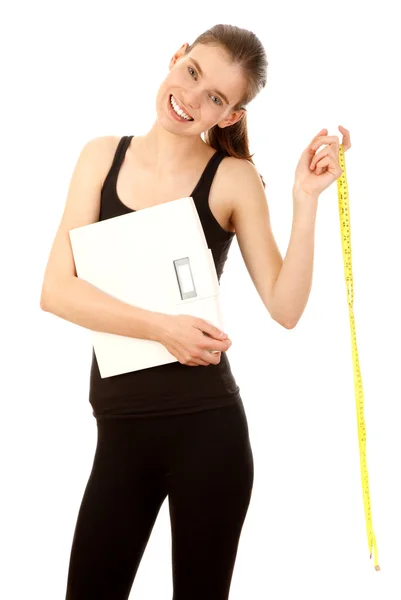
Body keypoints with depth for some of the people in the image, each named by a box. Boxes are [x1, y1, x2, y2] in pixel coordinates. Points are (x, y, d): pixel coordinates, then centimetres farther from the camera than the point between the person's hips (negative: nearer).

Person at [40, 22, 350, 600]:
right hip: (120, 429, 3)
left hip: (207, 427, -2)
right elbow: (56, 290, -4)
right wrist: (161, 327, -15)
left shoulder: (234, 179, -3)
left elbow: (285, 308, -11)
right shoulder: (103, 156, 4)